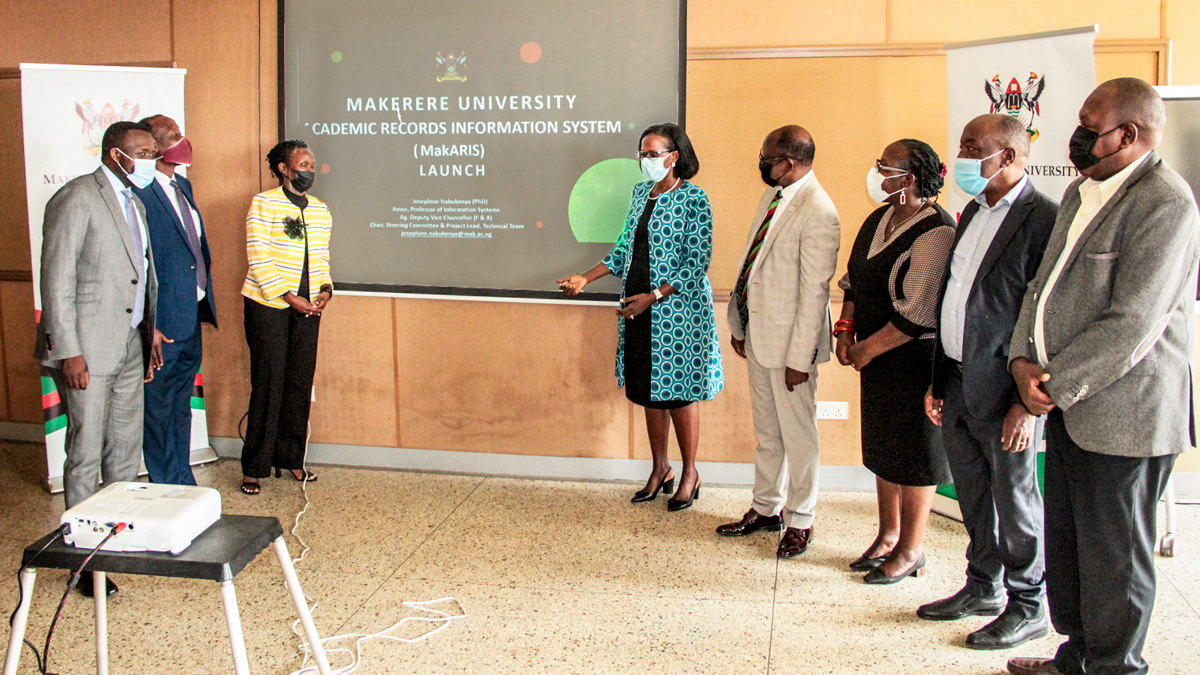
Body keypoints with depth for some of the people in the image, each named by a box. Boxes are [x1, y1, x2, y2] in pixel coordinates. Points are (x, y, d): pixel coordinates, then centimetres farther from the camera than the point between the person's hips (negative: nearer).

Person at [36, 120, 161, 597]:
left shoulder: (133, 203, 15)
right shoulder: (75, 200, -12)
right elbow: (56, 282, -15)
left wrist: (151, 334, 17)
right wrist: (68, 352, -18)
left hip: (130, 348, 8)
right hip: (87, 351, -8)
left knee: (126, 449, 14)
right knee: (86, 457, -1)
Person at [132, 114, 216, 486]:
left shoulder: (183, 185, 14)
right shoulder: (138, 191, -15)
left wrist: (206, 297, 17)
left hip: (191, 317, 9)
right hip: (162, 322, -9)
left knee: (181, 404, 18)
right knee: (158, 407, 3)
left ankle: (183, 481, 28)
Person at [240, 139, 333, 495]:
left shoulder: (320, 209, 14)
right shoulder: (263, 204, -5)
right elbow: (259, 258, -11)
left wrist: (325, 289, 0)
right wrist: (289, 297, -15)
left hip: (308, 307, 5)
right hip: (267, 305, -5)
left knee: (300, 383, 6)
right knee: (268, 383, -4)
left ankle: (291, 459, 18)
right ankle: (254, 468, 5)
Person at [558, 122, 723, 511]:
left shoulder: (693, 199, -11)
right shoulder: (641, 193, 10)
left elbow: (697, 264, -15)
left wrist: (652, 297, -19)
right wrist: (586, 279, 7)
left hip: (677, 308, -7)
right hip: (639, 309, 7)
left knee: (679, 393, 1)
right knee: (649, 391, 12)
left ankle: (690, 475, 16)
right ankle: (660, 469, 27)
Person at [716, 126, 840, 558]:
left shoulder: (817, 212, -20)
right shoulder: (772, 195, 8)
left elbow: (814, 291, -21)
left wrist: (800, 358, -20)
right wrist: (739, 325, 15)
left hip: (789, 338, -9)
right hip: (756, 331, 9)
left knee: (797, 433, 6)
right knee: (766, 431, 20)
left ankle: (799, 522, 21)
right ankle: (766, 509, 34)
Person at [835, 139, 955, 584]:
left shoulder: (936, 233, -20)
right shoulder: (878, 219, 7)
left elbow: (918, 314, -22)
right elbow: (854, 279, 15)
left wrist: (867, 349, -15)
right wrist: (846, 328, 1)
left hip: (916, 360, -8)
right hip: (876, 356, 8)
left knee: (913, 453, 4)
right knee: (883, 447, 17)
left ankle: (910, 551, 20)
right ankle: (888, 537, 33)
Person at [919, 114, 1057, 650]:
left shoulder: (1045, 219, -15)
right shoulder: (974, 210, 12)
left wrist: (1028, 401, -18)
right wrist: (937, 379, 14)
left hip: (1002, 387, -8)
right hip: (956, 382, 8)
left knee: (1014, 499, 7)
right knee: (974, 498, 19)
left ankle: (1028, 606, 24)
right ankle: (983, 588, 36)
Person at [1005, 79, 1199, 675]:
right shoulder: (1082, 190, 13)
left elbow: (1132, 324, -22)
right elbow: (1043, 283, 14)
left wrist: (1056, 382, -16)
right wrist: (1024, 359, -1)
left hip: (1121, 412, -9)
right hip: (1065, 402, 9)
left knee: (1114, 555, 5)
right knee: (1065, 540, 19)